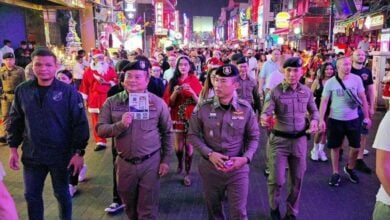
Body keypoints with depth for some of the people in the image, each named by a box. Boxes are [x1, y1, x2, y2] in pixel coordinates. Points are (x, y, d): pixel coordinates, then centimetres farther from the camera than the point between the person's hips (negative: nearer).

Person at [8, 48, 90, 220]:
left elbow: (80, 123, -11)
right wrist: (13, 148, 6)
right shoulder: (22, 91, -1)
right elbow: (15, 121, 8)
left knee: (62, 194, 14)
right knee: (31, 195, 15)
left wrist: (79, 152, -13)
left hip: (61, 155, -3)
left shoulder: (68, 91, -12)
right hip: (32, 155, 3)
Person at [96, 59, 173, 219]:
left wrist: (166, 160, 0)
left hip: (150, 162, -2)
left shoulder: (158, 103, -4)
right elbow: (100, 129, -6)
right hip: (124, 163, 2)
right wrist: (120, 125, -24)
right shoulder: (112, 102, -1)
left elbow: (167, 133, 2)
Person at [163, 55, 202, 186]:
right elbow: (169, 102, 0)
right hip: (177, 117, 2)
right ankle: (180, 163, 39)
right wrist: (175, 92, -16)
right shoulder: (173, 81, 3)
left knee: (189, 146, 0)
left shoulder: (194, 81, -1)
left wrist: (192, 92, -20)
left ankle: (187, 174, 15)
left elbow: (200, 102, -4)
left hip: (191, 118, -2)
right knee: (178, 147, 7)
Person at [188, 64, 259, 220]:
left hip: (238, 168, 0)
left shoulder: (246, 109, -7)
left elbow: (254, 137, 2)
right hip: (210, 167, 1)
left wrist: (246, 158, -14)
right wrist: (210, 154, -16)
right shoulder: (203, 108, -9)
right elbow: (193, 135, -3)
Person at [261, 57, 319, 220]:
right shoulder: (275, 92, -10)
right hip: (279, 140, -3)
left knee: (297, 180, 12)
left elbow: (313, 110, 16)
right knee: (277, 179, 2)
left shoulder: (307, 91, 2)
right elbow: (266, 113, -16)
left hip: (299, 140, 3)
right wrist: (264, 119, -40)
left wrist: (314, 120, -6)